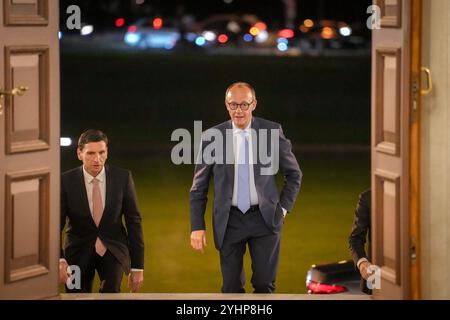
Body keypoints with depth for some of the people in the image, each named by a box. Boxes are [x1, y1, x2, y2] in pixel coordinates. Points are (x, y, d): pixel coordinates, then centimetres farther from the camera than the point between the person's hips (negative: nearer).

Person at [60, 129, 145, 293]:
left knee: (110, 289, -28)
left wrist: (137, 267, -3)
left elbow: (134, 222, -3)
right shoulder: (66, 181, -12)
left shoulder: (123, 178, -9)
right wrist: (59, 260, -31)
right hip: (79, 250, 1)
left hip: (112, 249, -1)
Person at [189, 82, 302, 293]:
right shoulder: (211, 138, -1)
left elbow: (294, 174, 10)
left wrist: (283, 208, 3)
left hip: (265, 218, 0)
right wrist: (197, 226, -1)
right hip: (229, 221, 0)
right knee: (231, 287, 4)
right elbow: (198, 187, 4)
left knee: (265, 284, -2)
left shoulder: (272, 131, -1)